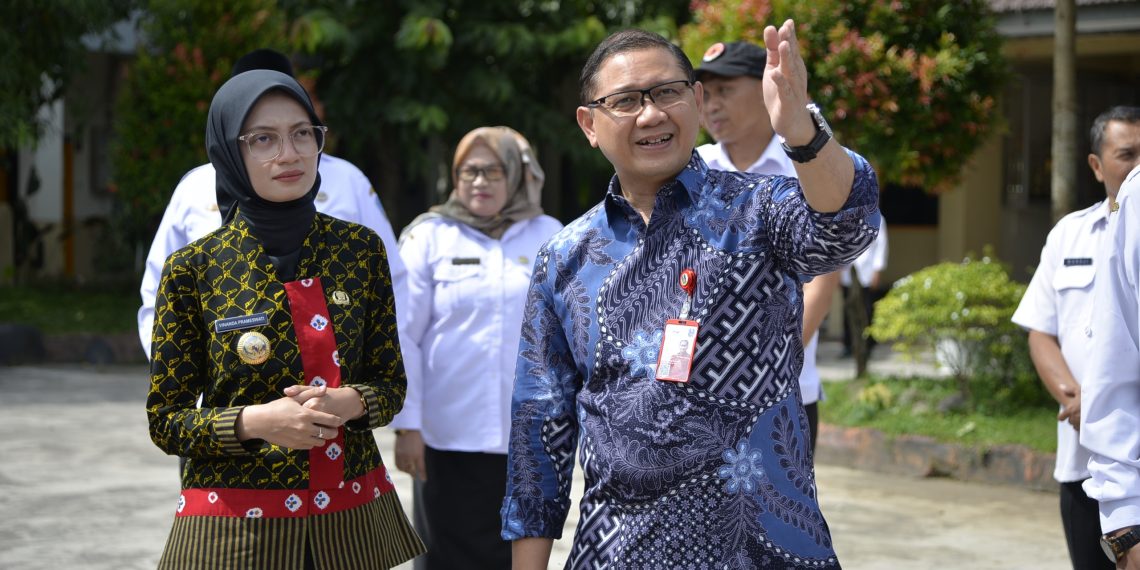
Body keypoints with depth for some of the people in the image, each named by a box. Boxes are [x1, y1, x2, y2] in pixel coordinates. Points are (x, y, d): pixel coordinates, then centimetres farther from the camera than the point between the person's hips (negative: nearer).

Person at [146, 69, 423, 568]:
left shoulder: (360, 249, 0)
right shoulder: (192, 269, -6)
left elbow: (391, 384, 6)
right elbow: (166, 420, -2)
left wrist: (350, 403, -16)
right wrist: (255, 421, -19)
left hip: (351, 519, 3)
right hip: (234, 523, -2)